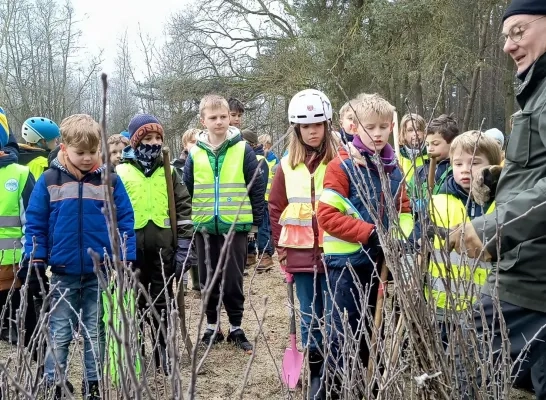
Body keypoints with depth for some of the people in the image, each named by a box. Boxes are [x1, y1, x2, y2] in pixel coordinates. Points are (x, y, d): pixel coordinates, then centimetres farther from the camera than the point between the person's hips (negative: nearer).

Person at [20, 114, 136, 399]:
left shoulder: (110, 181, -2)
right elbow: (35, 224, 0)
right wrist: (34, 263, -5)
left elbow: (125, 223, 0)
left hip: (101, 273, 1)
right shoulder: (49, 181, -3)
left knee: (96, 332, 11)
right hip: (63, 272, 0)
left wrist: (125, 263, -4)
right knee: (59, 333, 8)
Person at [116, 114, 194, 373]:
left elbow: (184, 208, 6)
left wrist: (184, 246, 0)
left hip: (163, 247, 2)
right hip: (131, 246, -1)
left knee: (162, 302, 9)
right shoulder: (120, 172, 0)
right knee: (134, 303, 9)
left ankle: (164, 354, 19)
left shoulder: (168, 172, 7)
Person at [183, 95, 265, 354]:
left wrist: (256, 222, -2)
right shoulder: (195, 153, 3)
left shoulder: (242, 149, -3)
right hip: (205, 228, 2)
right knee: (208, 281, 10)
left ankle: (236, 328, 17)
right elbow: (185, 191, 10)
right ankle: (212, 327, 23)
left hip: (236, 226, -2)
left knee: (233, 281, 4)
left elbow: (257, 187, -1)